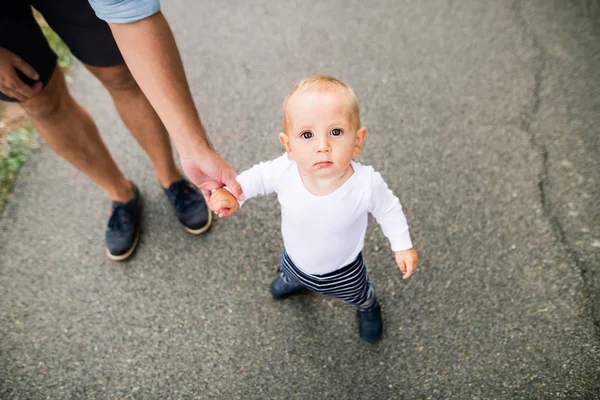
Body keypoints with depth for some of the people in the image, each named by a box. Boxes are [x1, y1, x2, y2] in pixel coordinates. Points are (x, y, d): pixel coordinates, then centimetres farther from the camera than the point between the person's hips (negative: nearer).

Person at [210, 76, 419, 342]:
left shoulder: (367, 184, -40)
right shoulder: (284, 171, -36)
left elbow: (388, 209, -17)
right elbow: (258, 176, -12)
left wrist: (402, 246, -10)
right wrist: (231, 192, -26)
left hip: (344, 271, -1)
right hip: (295, 260, 2)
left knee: (358, 297, 32)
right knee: (289, 274, 37)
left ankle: (368, 308, 70)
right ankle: (293, 281, 76)